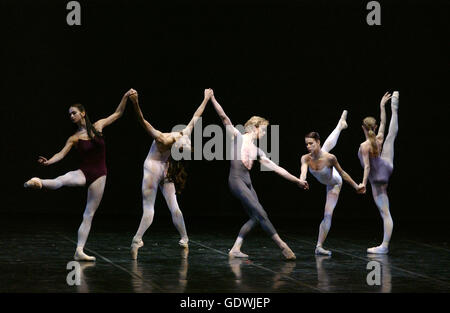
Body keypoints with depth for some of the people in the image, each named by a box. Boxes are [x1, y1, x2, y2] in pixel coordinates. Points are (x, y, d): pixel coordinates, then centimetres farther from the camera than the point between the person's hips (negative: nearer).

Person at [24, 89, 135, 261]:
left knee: (89, 214, 0)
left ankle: (79, 251, -1)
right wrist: (48, 162, -25)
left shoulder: (98, 126, 5)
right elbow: (61, 154, -6)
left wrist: (125, 97, 4)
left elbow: (117, 114, 13)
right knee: (62, 180, -37)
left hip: (99, 175, 1)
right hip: (83, 172, -1)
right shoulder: (74, 138, 3)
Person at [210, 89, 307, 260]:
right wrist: (213, 99, -14)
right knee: (260, 213, -13)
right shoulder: (237, 136, 4)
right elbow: (224, 117, -5)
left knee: (255, 218, 0)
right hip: (236, 180, -8)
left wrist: (297, 181, 17)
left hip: (247, 183, 8)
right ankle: (282, 245, -14)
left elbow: (276, 168, 19)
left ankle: (235, 249, 3)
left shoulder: (257, 151, 19)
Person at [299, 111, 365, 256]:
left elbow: (342, 173, -27)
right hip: (324, 180, 4)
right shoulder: (306, 158, -33)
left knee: (328, 215, -7)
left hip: (333, 185, -4)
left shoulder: (329, 158, -41)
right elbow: (303, 171, -52)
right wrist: (302, 181, -74)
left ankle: (319, 247, -1)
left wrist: (356, 186, -18)